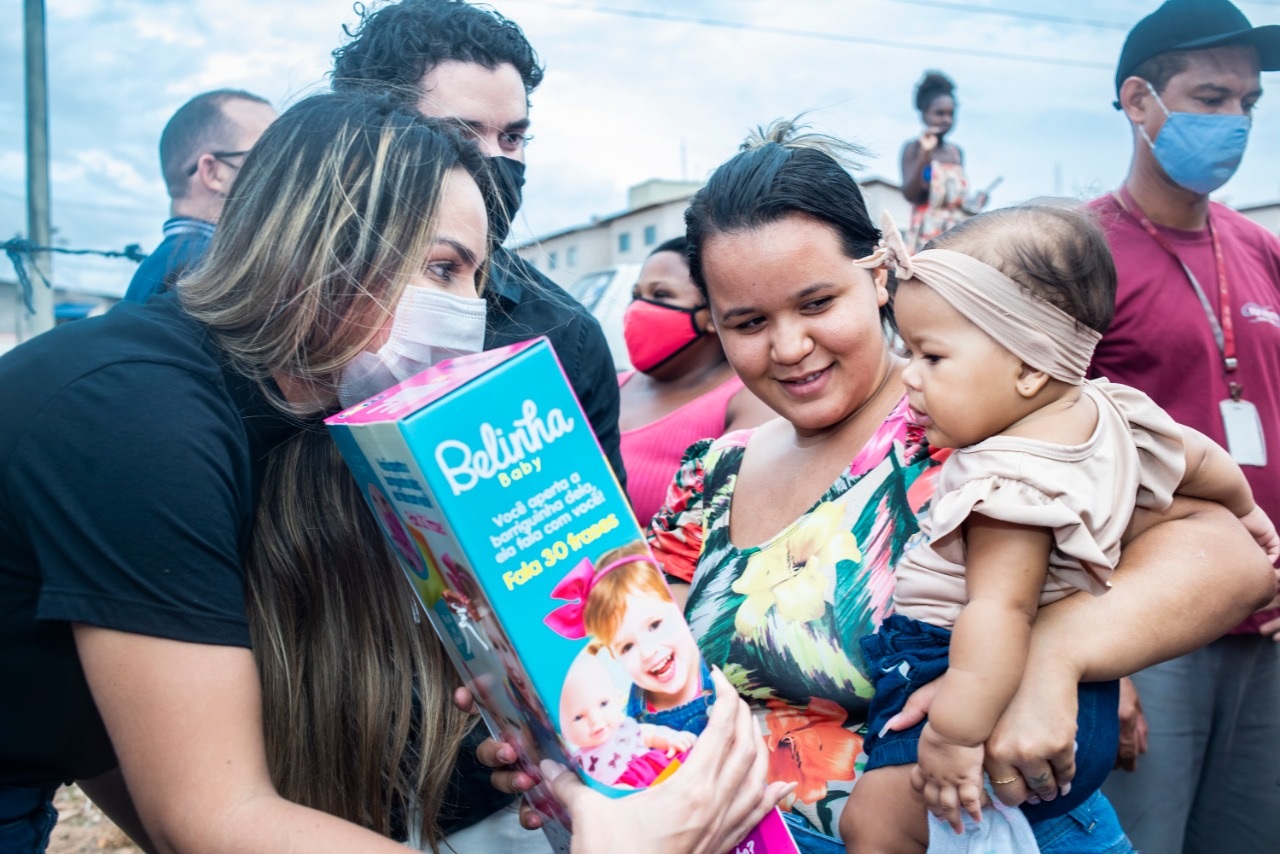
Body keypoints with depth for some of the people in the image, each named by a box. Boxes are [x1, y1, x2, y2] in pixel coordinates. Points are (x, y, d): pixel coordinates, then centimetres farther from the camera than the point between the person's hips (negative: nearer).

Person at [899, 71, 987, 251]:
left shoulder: (957, 152, 13)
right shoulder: (913, 147, -4)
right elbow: (909, 194, -15)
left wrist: (974, 200, 0)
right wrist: (924, 153, -20)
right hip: (928, 234, -6)